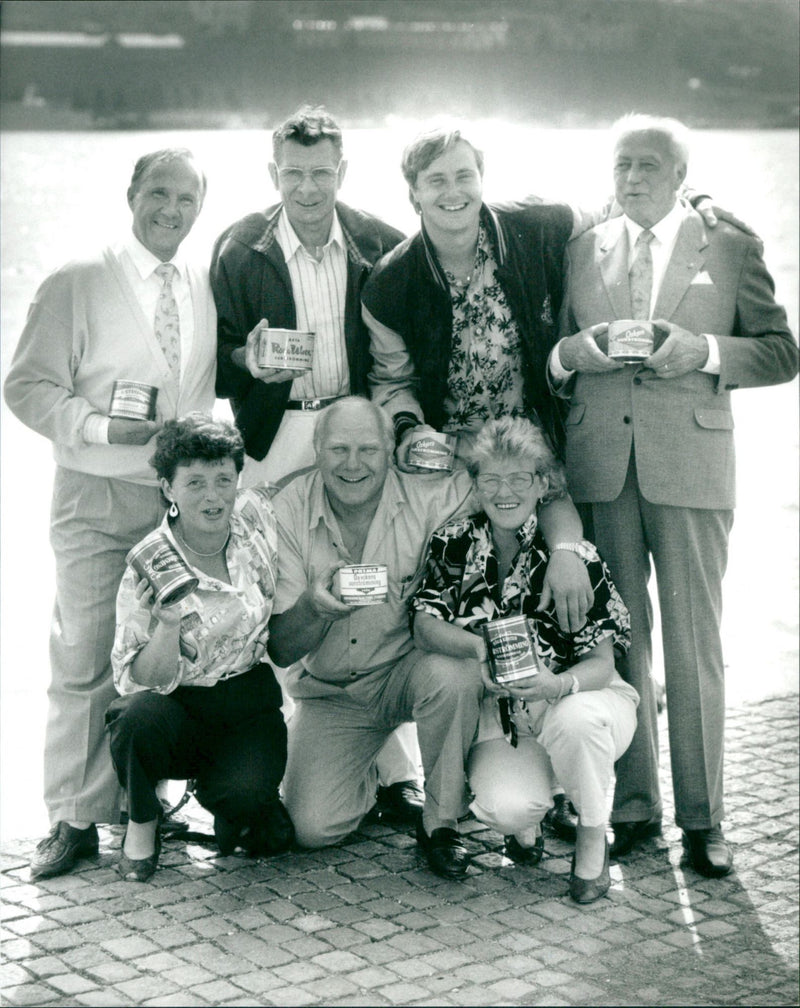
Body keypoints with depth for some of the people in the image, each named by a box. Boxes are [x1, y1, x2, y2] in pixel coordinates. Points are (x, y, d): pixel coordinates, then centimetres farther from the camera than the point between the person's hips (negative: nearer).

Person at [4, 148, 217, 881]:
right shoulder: (77, 285, -2)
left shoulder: (205, 290, 12)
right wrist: (100, 426, -19)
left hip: (183, 497, 4)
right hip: (98, 498, -4)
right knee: (84, 661, -5)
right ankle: (74, 820, 4)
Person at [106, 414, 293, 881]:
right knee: (140, 715, -36)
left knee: (247, 795, -29)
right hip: (183, 705, -1)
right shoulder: (148, 568, -15)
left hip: (250, 704, 2)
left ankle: (217, 794, 11)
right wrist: (168, 624, -35)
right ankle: (142, 822, -5)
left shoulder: (258, 517, -6)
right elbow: (144, 682, -17)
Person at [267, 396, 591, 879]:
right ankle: (375, 781, 19)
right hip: (331, 691, 1)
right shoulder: (288, 511, -12)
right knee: (312, 825, -18)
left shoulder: (429, 492, -16)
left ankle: (441, 823, -10)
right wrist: (313, 607, -35)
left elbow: (547, 495, -13)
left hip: (409, 669, 0)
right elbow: (282, 650, -12)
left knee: (452, 676, -36)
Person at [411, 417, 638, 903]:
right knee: (507, 806, -31)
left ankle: (592, 841, -9)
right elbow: (426, 625, -8)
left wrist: (558, 684, -36)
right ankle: (526, 824, 10)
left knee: (577, 719, -38)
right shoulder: (454, 544, -2)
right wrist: (479, 647, -30)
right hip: (501, 715, 1)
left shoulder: (576, 557, -11)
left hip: (576, 702, 0)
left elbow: (601, 662, -13)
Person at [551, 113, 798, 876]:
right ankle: (632, 805, 15)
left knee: (694, 642, -1)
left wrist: (704, 351, -11)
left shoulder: (729, 249, 8)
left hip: (689, 467, -2)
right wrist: (572, 353, -6)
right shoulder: (582, 250, 15)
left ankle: (702, 818, 7)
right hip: (600, 467, 2)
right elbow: (551, 356, 17)